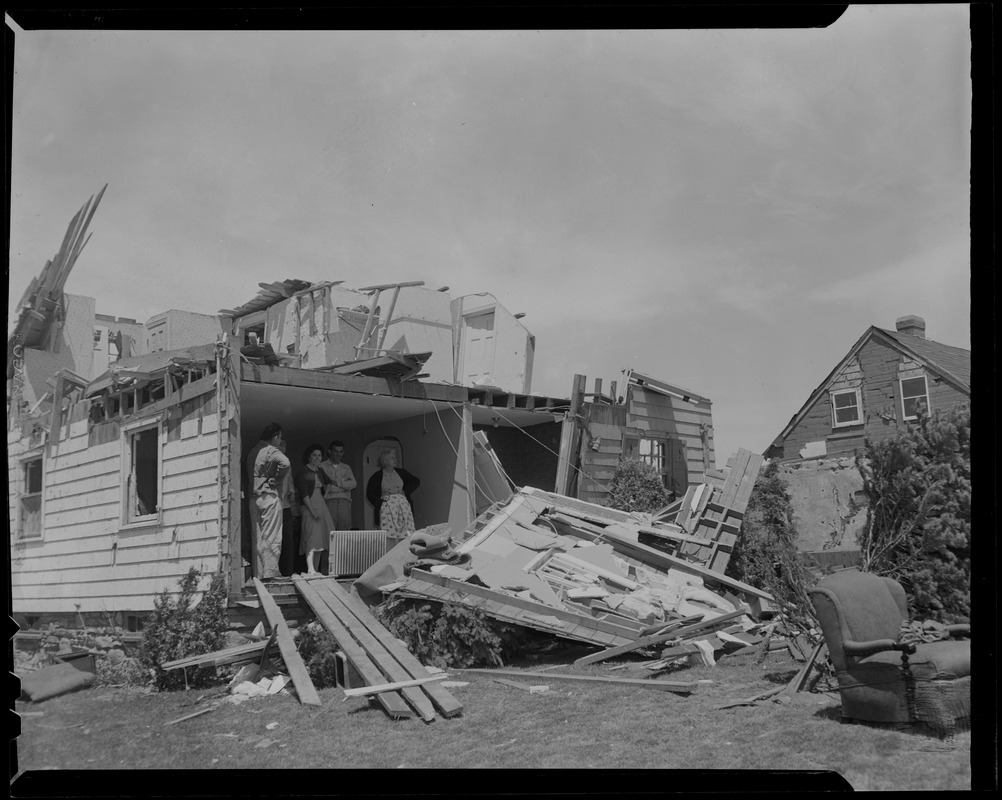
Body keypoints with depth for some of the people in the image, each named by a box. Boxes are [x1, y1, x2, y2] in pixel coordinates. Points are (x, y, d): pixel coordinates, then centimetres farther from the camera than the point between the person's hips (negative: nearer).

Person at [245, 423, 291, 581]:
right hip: (269, 496, -7)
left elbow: (249, 473, 18)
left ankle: (258, 573, 9)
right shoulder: (272, 451, -9)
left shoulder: (252, 451, 16)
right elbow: (285, 463, -28)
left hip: (253, 497, 7)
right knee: (272, 536, -5)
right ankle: (270, 572, -9)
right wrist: (277, 478, -13)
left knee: (257, 538, 8)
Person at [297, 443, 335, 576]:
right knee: (313, 537, -14)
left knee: (323, 538, 6)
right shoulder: (304, 472, -6)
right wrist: (312, 510, -19)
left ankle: (322, 570, 11)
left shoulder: (320, 471, 15)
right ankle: (311, 569, -19)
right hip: (310, 506, -8)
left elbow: (327, 484, 35)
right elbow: (303, 493, -13)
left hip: (321, 504, 8)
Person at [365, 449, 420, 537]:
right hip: (387, 506, -3)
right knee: (388, 535, -13)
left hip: (403, 504, 3)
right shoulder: (377, 476, 5)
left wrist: (405, 491, 4)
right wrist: (379, 503, -6)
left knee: (406, 533, -6)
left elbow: (416, 481, 16)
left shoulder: (401, 472, 13)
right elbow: (370, 493, 6)